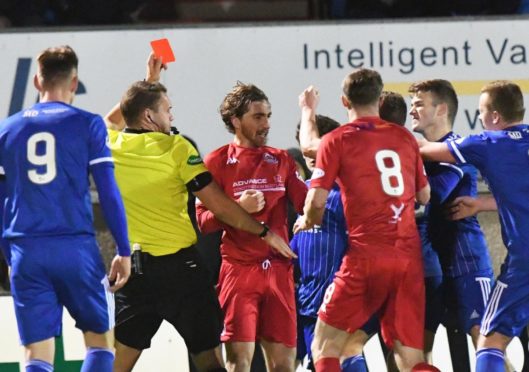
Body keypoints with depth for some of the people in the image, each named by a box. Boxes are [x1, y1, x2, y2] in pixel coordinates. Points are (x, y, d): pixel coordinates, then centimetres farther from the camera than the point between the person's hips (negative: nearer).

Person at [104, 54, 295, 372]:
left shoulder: (112, 146, 5)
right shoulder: (176, 148, -7)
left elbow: (113, 118, 32)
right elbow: (219, 205, -7)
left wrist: (150, 81, 36)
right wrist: (263, 232, 3)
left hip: (135, 269, 3)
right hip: (181, 267, -3)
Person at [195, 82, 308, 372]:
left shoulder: (281, 160, 15)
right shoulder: (218, 162, 2)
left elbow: (306, 203, 8)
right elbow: (202, 221, -2)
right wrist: (238, 207, -17)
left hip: (279, 269, 4)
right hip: (239, 269, -4)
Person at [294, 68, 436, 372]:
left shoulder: (337, 140, 0)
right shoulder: (405, 138, 12)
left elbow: (317, 201, -6)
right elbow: (425, 196, 19)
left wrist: (309, 222, 16)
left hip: (367, 255, -4)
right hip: (409, 256, 4)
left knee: (326, 347, 6)